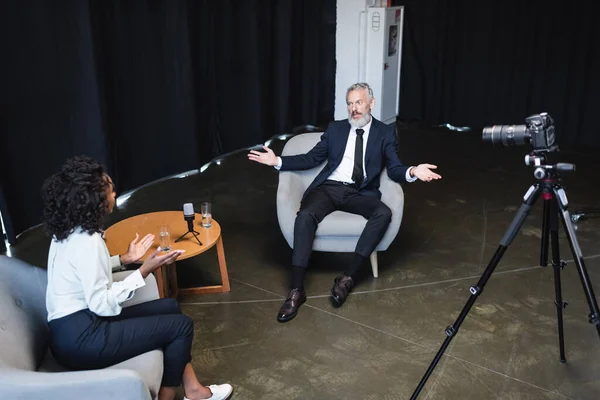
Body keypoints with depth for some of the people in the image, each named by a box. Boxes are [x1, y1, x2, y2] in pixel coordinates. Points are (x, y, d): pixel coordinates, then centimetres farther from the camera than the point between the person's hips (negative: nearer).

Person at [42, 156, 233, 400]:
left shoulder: (68, 231, 7)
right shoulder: (86, 241, -23)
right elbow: (102, 304, -23)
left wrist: (125, 259, 15)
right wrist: (145, 270, -19)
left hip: (76, 326, 10)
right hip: (81, 339, -10)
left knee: (170, 307, 12)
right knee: (181, 325, -4)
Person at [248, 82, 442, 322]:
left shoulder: (385, 133, 11)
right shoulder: (335, 128, 17)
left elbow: (394, 169, 1)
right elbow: (311, 159, 14)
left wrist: (412, 172, -23)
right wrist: (278, 161, 2)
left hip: (359, 194, 0)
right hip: (328, 188, 1)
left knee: (384, 213, -32)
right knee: (305, 216, -31)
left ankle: (348, 277, -27)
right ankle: (296, 290, -29)